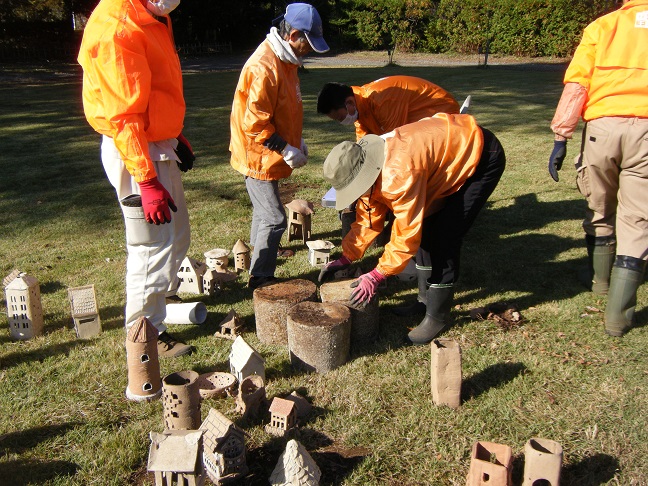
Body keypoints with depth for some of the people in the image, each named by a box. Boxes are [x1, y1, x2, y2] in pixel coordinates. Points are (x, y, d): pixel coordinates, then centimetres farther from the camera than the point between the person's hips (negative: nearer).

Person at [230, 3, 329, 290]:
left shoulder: (284, 60, 9)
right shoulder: (264, 67, -24)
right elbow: (254, 123, -25)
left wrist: (296, 141, 11)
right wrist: (286, 150, -21)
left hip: (269, 155, 10)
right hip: (259, 156, -10)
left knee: (264, 214, 20)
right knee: (273, 220, -6)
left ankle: (259, 272, 36)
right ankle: (260, 282, 5)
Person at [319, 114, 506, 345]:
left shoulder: (399, 172, -37)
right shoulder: (368, 169, -8)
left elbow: (407, 232, -30)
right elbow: (368, 218, 0)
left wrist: (376, 276, -23)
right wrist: (345, 259, -4)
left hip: (482, 156, -9)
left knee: (444, 235, -15)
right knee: (427, 229, 7)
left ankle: (437, 315, -4)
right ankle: (429, 295, 24)